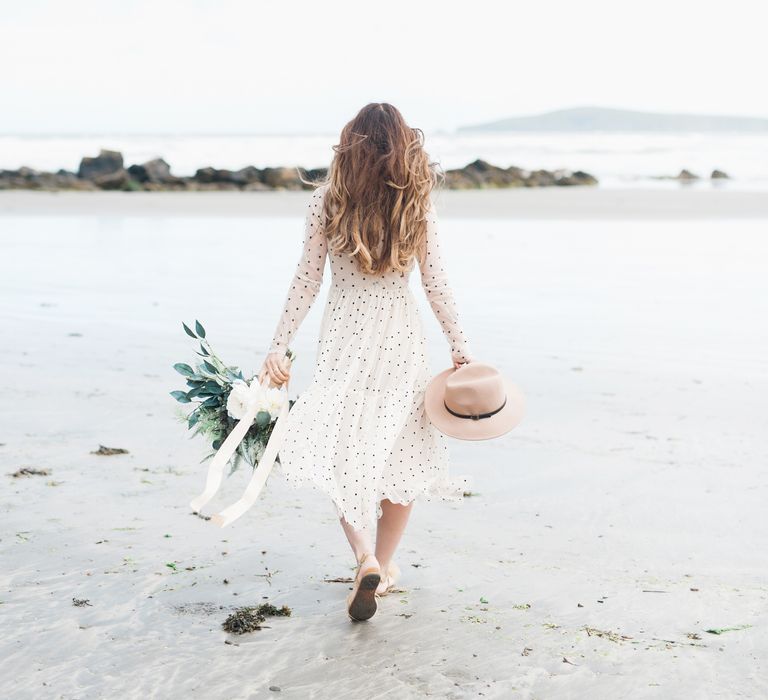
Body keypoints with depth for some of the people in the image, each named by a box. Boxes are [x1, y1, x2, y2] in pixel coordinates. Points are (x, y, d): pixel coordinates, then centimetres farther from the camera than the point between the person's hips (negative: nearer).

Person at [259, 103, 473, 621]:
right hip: (402, 334, 1)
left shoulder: (327, 201, -3)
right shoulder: (418, 203, -1)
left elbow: (307, 280, -4)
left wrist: (280, 345, 0)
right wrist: (460, 345, 4)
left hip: (344, 332, -1)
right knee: (401, 448, 13)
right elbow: (435, 281, -2)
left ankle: (366, 559, -20)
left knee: (342, 448, 1)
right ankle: (385, 565, 23)